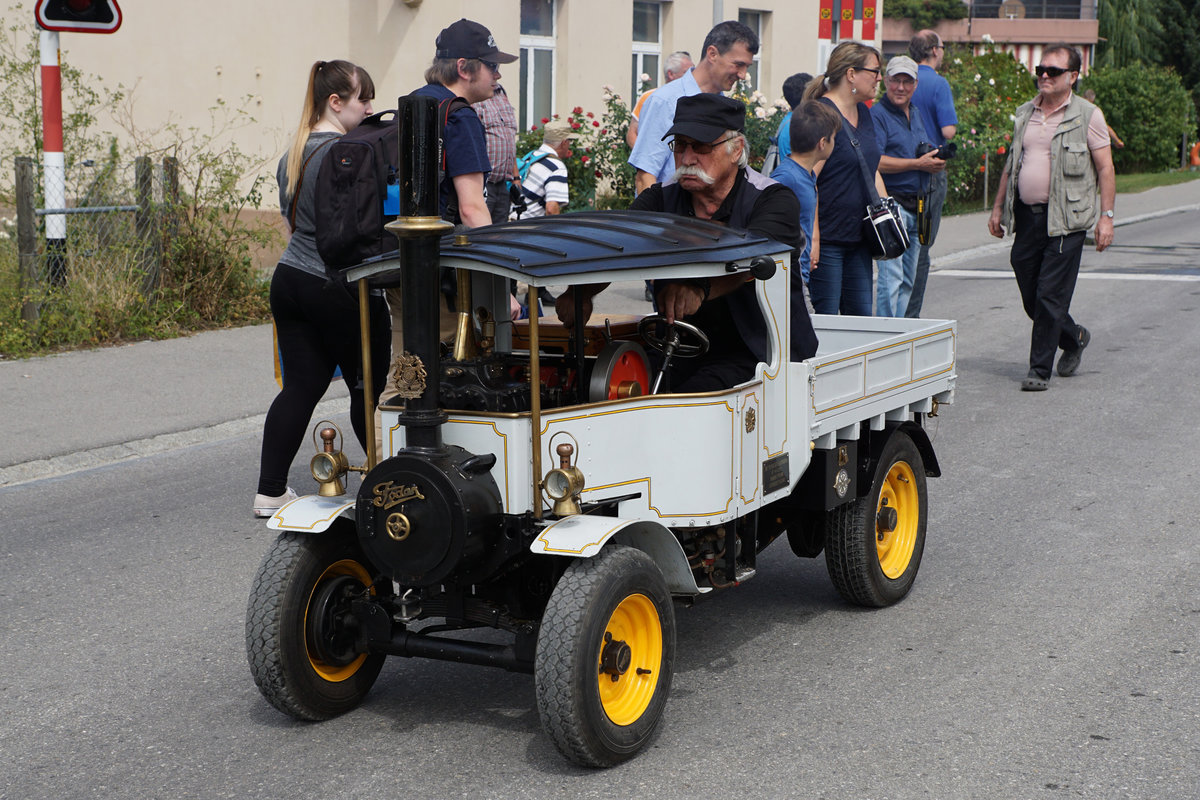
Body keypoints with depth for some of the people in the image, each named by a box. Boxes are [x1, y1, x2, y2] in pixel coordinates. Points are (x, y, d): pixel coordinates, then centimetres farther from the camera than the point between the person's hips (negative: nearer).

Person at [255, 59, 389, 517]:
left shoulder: (291, 155, 13)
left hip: (290, 278, 8)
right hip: (340, 288, -8)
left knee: (300, 385, 9)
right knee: (369, 387, 6)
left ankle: (270, 492, 7)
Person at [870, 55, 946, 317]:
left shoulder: (916, 114, 18)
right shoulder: (877, 114, -8)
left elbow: (926, 156, 28)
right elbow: (875, 162, -20)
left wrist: (936, 162, 4)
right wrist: (919, 164, -17)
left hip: (917, 206, 9)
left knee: (908, 280, 12)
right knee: (891, 278, -13)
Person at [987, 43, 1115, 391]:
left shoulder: (1088, 116, -2)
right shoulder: (1025, 114, 14)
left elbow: (1105, 169, -2)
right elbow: (1011, 164, 21)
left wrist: (1106, 215, -8)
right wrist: (998, 207, 18)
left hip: (1065, 219, -6)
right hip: (1026, 216, 6)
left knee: (1050, 295, -8)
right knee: (1030, 295, 9)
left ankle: (1040, 369, 1)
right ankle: (1074, 337, 35)